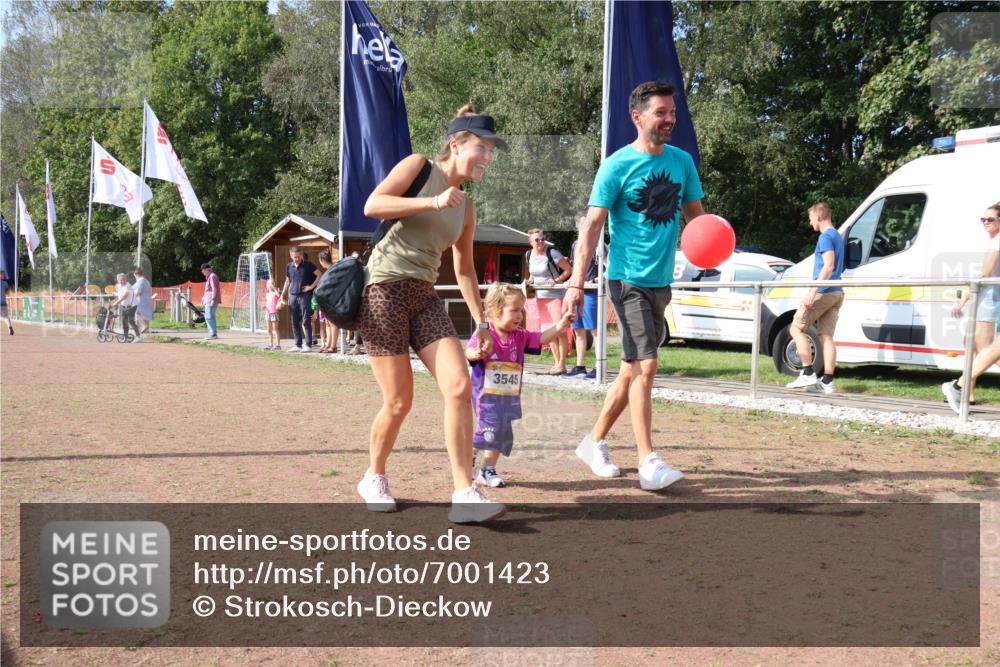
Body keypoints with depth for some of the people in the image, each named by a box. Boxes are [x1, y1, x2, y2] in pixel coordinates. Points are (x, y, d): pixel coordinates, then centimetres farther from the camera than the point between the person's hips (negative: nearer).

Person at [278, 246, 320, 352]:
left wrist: (312, 286, -10)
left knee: (306, 321, -6)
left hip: (305, 296, -5)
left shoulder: (308, 265, -4)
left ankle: (308, 344, 0)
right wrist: (283, 296, 19)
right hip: (293, 296, 5)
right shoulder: (289, 267, 11)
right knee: (295, 322, 6)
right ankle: (298, 345, 12)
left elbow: (319, 275, -4)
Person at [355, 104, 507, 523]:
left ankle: (464, 495, -11)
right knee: (399, 402, -4)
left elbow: (464, 270, 24)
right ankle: (374, 479, 22)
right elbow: (372, 205, -14)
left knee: (460, 387, -12)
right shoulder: (419, 166, 0)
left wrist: (481, 322, 19)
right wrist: (434, 202, -17)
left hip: (425, 298, 6)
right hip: (385, 289, -6)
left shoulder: (465, 208, 16)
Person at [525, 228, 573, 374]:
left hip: (555, 295, -7)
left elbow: (569, 270, -10)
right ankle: (557, 362, 15)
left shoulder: (552, 253, -14)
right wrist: (530, 279, 6)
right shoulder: (529, 254, 5)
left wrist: (556, 280, -20)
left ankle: (562, 364, -4)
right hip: (540, 296, 7)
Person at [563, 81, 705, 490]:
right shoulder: (617, 165, -8)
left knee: (632, 369, 12)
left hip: (661, 281, 6)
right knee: (645, 365, -14)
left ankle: (594, 442, 27)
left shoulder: (682, 161, 8)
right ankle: (648, 464, -10)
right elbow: (593, 225, -10)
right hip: (628, 279, -6)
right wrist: (577, 283, -18)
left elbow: (696, 215, 16)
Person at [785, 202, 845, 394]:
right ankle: (827, 382, 1)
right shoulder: (838, 237, 20)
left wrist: (813, 291, -24)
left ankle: (808, 374, -6)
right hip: (836, 293, 9)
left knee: (796, 328, -1)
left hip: (824, 292, -9)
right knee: (826, 336, 6)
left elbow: (828, 266, -20)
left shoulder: (826, 236, -10)